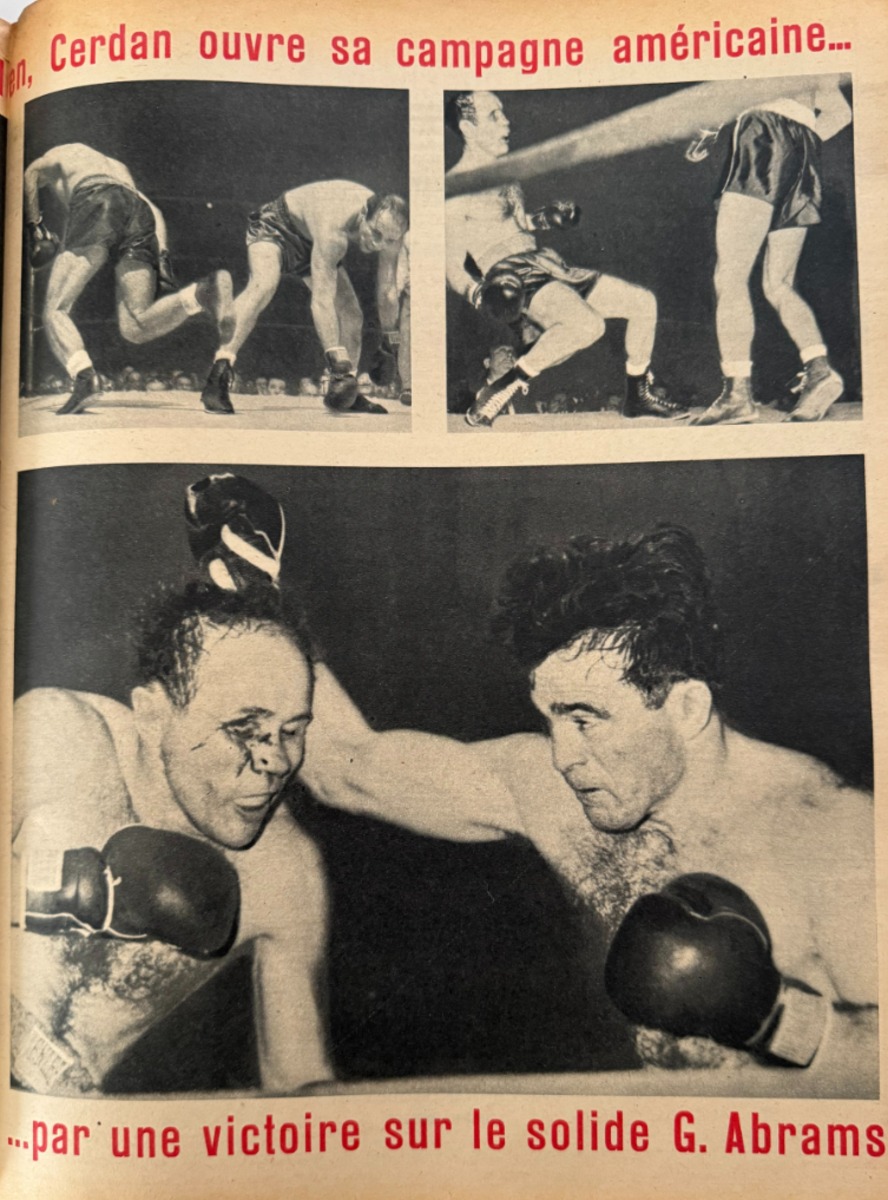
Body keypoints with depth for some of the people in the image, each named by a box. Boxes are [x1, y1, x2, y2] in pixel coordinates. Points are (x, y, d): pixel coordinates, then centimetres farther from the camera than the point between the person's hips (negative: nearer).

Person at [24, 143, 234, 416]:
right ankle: (202, 291, -24)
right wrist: (162, 252, 14)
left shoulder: (62, 153, 34)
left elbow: (30, 174, 10)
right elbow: (153, 211, 25)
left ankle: (84, 375, -32)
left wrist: (34, 226, 14)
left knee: (56, 309, -4)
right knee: (135, 327, -2)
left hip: (98, 205, -4)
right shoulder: (118, 168, 44)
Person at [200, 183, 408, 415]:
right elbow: (322, 300, -43)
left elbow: (387, 292, -9)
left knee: (352, 316, -1)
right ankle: (220, 373, -37)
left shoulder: (390, 230, -22)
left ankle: (346, 390, 18)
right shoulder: (333, 230, -41)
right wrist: (338, 360, -47)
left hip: (312, 242, 7)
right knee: (264, 285, -36)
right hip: (276, 226, -7)